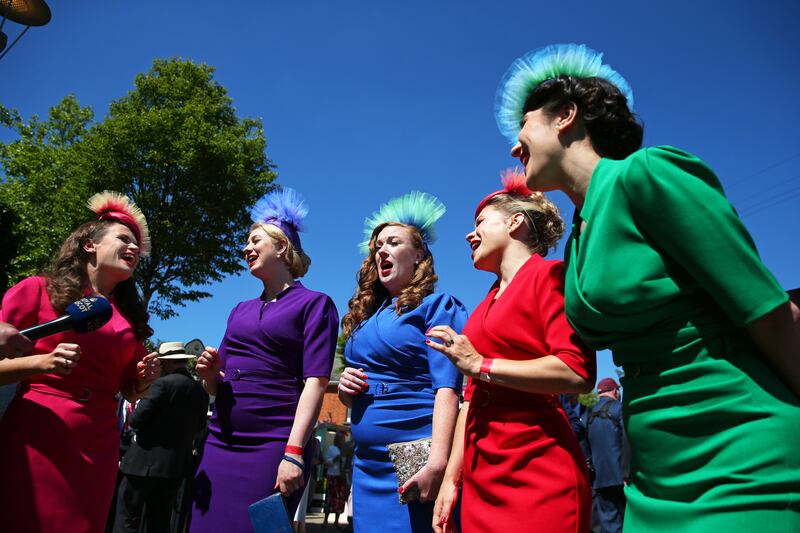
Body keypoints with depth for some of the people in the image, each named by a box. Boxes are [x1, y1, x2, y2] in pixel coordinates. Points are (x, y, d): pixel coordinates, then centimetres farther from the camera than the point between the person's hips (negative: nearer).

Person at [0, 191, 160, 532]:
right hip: (35, 439, -4)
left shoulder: (131, 316, 13)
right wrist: (42, 363, -18)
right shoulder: (38, 289, 1)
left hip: (97, 447, 4)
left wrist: (144, 380, 0)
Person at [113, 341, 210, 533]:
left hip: (147, 460, -6)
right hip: (177, 465, 6)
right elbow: (198, 426, 14)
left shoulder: (164, 383, -14)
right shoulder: (201, 391, 5)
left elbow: (135, 420, -14)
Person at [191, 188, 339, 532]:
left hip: (271, 446, -6)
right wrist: (210, 373, -1)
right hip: (219, 443, 6)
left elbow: (315, 383, -12)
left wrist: (294, 452, -20)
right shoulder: (240, 311, 18)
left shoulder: (313, 304, -1)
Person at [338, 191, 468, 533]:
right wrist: (345, 389, 0)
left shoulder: (435, 306, -5)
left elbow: (447, 388, -16)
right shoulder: (365, 317, 15)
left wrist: (437, 463, -26)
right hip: (367, 463, 7)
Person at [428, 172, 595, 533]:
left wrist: (480, 365, -12)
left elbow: (577, 373, -18)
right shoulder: (486, 306, 16)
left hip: (535, 474, -7)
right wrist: (452, 479, 12)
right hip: (481, 477, 7)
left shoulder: (549, 276, -5)